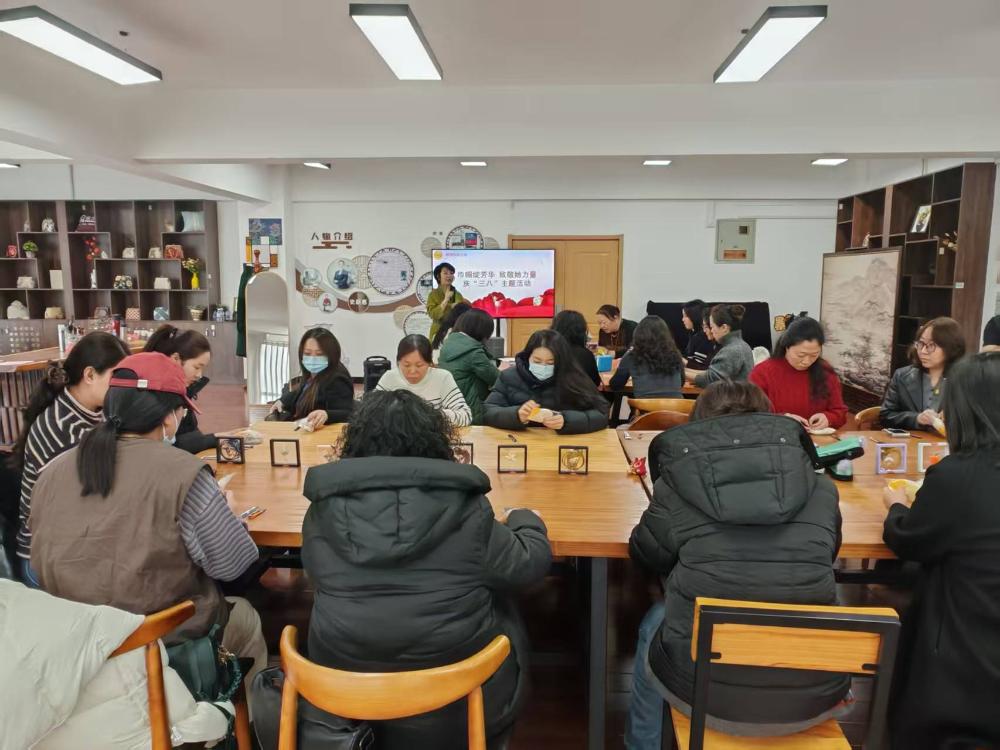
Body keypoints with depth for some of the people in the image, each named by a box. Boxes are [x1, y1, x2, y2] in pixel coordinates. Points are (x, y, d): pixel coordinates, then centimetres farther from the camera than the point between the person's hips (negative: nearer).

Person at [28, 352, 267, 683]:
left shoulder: (52, 472, -4)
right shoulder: (182, 473, -23)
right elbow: (232, 565, -16)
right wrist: (221, 510, 1)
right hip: (168, 642, -6)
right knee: (245, 617, 24)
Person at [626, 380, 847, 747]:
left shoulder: (677, 485, -6)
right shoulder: (821, 488, 1)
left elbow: (647, 556, 11)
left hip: (704, 692, -2)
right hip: (815, 697, 3)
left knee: (655, 623, 30)